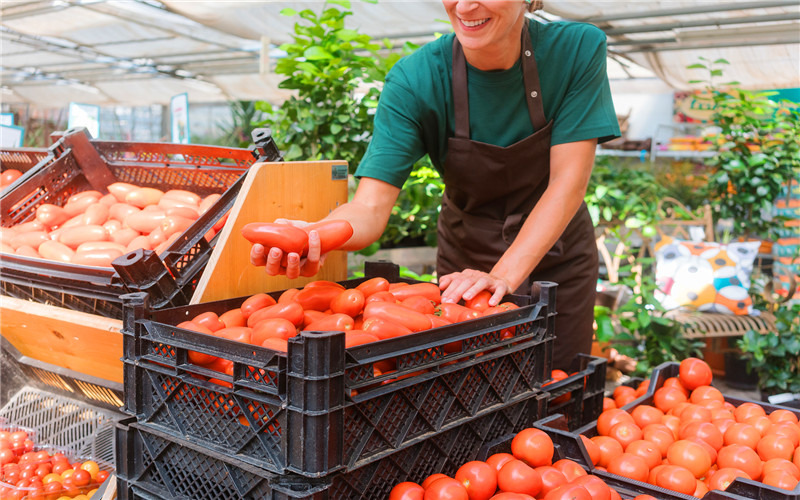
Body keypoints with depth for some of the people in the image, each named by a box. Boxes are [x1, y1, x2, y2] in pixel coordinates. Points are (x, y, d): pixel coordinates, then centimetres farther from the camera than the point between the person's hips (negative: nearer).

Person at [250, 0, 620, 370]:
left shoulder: (578, 50, -19)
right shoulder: (414, 80, -20)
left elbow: (567, 183, -21)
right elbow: (370, 207, -26)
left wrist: (504, 274, -33)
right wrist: (313, 236, -49)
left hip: (556, 254, 1)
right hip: (465, 256, 0)